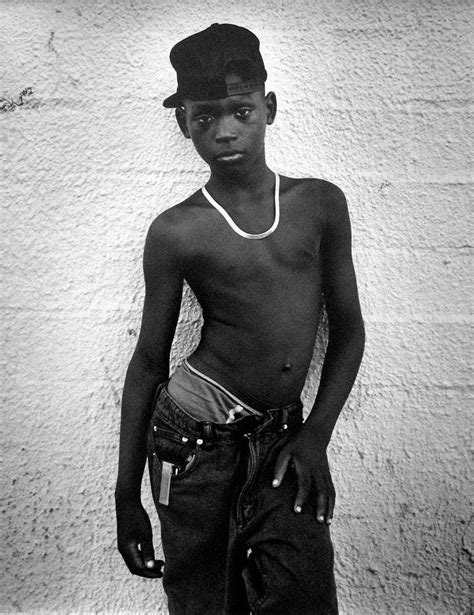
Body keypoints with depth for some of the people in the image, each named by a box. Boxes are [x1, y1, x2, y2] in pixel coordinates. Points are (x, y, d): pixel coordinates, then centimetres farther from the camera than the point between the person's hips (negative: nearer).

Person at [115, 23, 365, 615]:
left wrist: (316, 433, -2)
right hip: (195, 439, -2)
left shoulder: (320, 203, 1)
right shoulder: (176, 232, -5)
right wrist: (127, 498, 2)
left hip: (283, 436, 2)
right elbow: (148, 363, 0)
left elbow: (347, 328, 8)